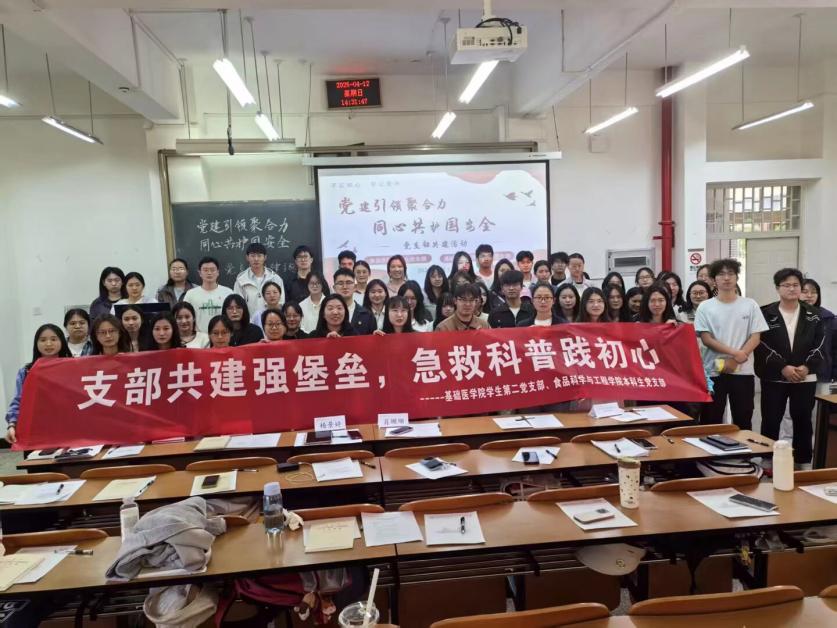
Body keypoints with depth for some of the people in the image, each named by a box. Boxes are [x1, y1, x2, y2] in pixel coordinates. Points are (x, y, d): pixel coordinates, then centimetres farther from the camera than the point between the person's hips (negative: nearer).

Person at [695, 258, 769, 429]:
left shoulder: (750, 305, 4)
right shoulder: (705, 307, 1)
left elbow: (755, 337, -1)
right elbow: (706, 339, -6)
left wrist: (735, 361, -12)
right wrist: (735, 352, -16)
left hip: (743, 372, 1)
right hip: (713, 371, -1)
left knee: (743, 421, 9)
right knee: (711, 420, 4)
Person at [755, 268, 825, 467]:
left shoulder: (813, 315, 6)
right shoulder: (766, 314, -2)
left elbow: (820, 345, 2)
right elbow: (761, 346, -8)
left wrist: (807, 367, -13)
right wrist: (783, 367, -17)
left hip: (805, 378, 2)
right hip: (774, 378, -2)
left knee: (803, 421, 9)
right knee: (770, 421, 2)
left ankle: (803, 462, 21)